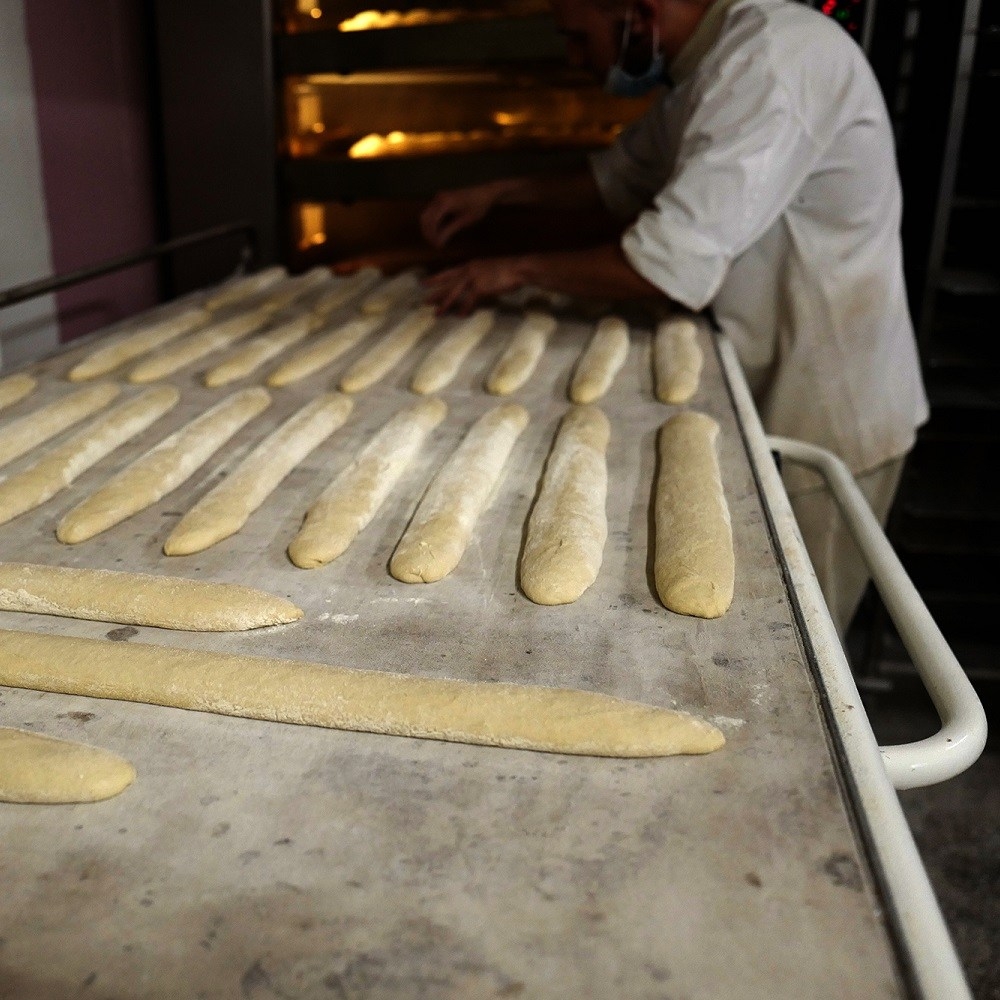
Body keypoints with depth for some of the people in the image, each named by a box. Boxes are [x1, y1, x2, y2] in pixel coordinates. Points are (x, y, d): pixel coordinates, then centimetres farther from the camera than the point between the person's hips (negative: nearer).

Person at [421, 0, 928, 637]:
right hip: (762, 393, 9)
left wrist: (520, 269, -18)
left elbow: (674, 264, -32)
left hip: (825, 417, -9)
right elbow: (620, 176, 22)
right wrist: (499, 194, 10)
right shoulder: (708, 64, 6)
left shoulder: (775, 58, -25)